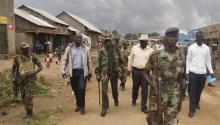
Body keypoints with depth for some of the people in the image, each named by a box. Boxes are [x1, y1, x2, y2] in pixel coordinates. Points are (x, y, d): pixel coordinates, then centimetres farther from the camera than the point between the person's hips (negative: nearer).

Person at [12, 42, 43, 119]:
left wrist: (33, 72, -16)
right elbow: (13, 68, 16)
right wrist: (13, 77, 4)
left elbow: (40, 67, -2)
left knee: (28, 96, -12)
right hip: (21, 80, 3)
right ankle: (30, 111, 28)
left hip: (30, 79, -3)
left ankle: (29, 113, 4)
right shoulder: (17, 58, -2)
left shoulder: (33, 57, -7)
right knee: (24, 96, 10)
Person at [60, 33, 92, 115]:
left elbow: (89, 61, 7)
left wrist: (90, 72, 8)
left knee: (81, 89, -11)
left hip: (82, 71, -1)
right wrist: (63, 71, -7)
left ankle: (82, 106, 3)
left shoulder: (85, 49, 2)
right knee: (75, 90, 11)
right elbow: (65, 60, 2)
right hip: (73, 71, 2)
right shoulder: (69, 48, 2)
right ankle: (78, 104, 30)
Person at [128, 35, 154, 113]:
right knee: (135, 87, 17)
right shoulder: (134, 48, -1)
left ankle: (143, 106, 11)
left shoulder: (150, 50, -3)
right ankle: (134, 99, 43)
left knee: (145, 90, 1)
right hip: (136, 71, 1)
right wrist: (129, 69, 9)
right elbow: (131, 59, 6)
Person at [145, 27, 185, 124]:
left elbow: (180, 74, 12)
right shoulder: (156, 55, -10)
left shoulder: (180, 56, -1)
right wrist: (153, 85, -14)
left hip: (173, 95, 2)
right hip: (156, 94, -2)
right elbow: (146, 72, -1)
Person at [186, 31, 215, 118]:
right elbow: (188, 61, -1)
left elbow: (208, 61, 9)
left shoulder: (206, 48, 5)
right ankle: (192, 109, 9)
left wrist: (211, 72, 3)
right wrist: (187, 72, -7)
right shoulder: (191, 47, -3)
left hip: (203, 73, 3)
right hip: (193, 72, -3)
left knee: (199, 91, 16)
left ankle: (196, 103, 39)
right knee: (192, 92, 1)